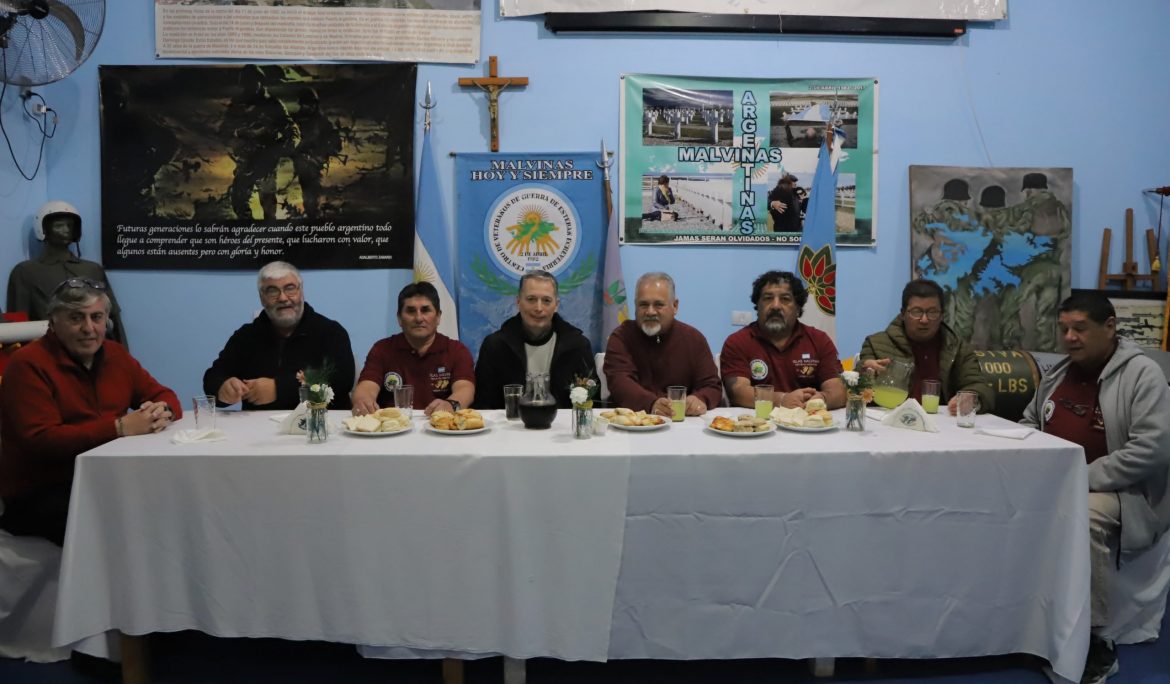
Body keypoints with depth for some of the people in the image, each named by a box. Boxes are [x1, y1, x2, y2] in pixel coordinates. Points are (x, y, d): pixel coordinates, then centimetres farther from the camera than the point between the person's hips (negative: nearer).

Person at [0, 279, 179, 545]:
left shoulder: (115, 354, 10)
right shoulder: (28, 364, -10)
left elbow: (163, 396, 13)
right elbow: (41, 441, -20)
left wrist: (162, 411, -14)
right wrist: (120, 427, -27)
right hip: (40, 494, -6)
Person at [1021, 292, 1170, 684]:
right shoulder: (1057, 373, 12)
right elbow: (1029, 423, 23)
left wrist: (1084, 479, -23)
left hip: (1117, 490, -6)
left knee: (1085, 515, -37)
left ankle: (1094, 642, -22)